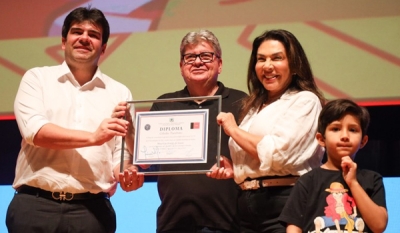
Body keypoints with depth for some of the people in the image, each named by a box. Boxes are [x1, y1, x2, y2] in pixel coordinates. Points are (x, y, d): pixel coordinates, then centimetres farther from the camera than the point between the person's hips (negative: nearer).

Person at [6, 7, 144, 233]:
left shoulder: (120, 93, 12)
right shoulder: (38, 78, 8)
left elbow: (121, 152, 10)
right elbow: (34, 131, -8)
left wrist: (126, 174, -13)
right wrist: (93, 137, -17)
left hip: (91, 209, 1)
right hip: (35, 204, -1)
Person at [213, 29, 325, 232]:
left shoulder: (305, 101, -4)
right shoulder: (254, 107, 20)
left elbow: (276, 153, -16)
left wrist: (233, 129, -4)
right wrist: (232, 170, 4)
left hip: (284, 205, -7)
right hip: (248, 205, 7)